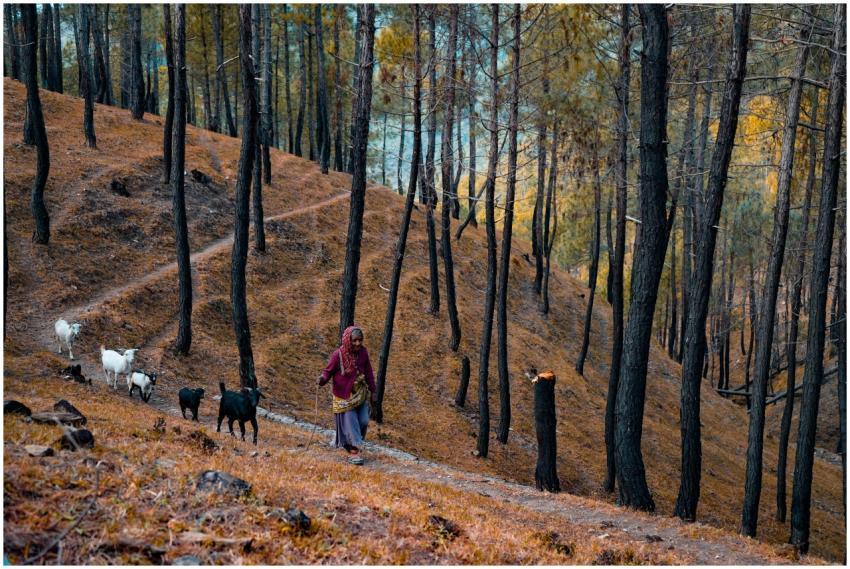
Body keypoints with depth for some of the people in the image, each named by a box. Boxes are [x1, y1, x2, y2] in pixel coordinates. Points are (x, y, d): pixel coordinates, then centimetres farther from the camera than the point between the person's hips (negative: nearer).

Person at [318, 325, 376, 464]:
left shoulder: (363, 352, -8)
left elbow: (368, 372, 3)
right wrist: (323, 379, -35)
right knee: (350, 423, -1)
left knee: (364, 421, 7)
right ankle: (353, 452, 11)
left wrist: (373, 391, 8)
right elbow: (328, 370, -11)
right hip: (344, 395, -5)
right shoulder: (338, 355, -21)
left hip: (360, 393, 5)